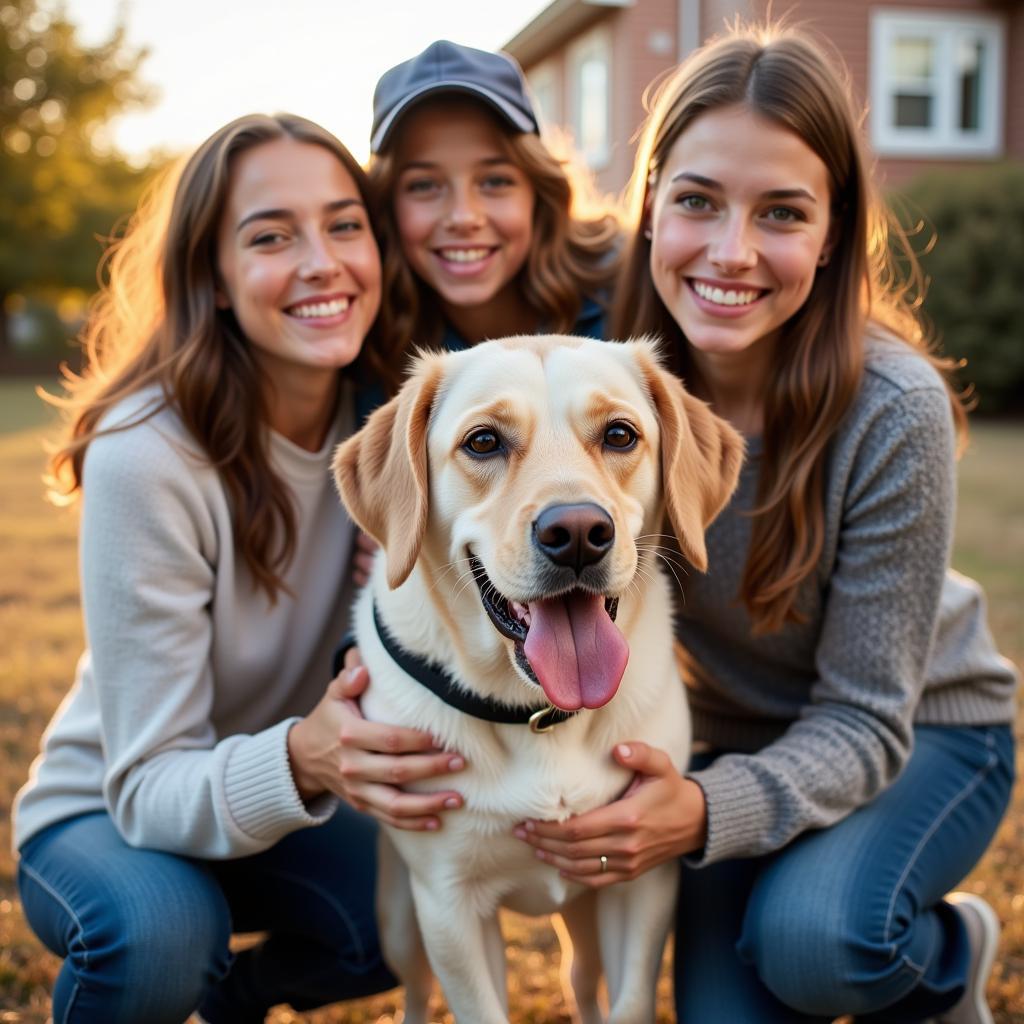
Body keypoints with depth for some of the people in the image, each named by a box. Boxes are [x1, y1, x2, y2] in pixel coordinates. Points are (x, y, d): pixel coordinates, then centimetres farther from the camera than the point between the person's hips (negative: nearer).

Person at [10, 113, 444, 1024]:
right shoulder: (147, 456, -28)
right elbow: (150, 787, -26)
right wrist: (300, 762, -46)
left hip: (276, 807, 5)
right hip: (105, 812, -4)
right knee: (159, 926, -34)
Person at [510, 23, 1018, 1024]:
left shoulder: (893, 410, -29)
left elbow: (863, 719, -24)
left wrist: (707, 813, -41)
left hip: (920, 729, -3)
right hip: (731, 732, 3)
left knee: (809, 933, -30)